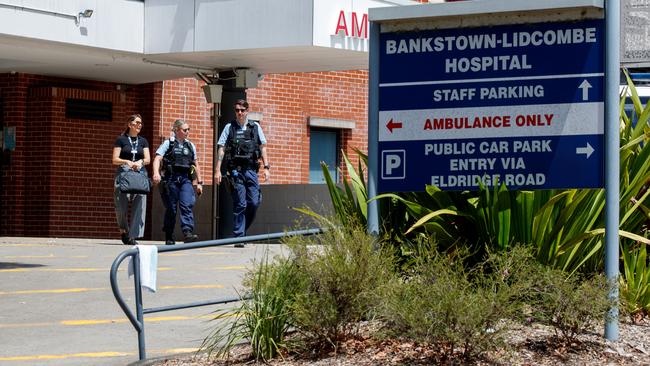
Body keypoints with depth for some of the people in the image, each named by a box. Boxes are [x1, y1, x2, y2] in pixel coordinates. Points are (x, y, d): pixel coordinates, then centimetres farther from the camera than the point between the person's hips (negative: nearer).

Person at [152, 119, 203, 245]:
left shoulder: (191, 146, 16)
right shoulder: (168, 144, 3)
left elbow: (195, 165, 22)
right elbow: (157, 159, -8)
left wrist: (199, 182, 20)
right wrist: (156, 173, -25)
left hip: (185, 179, 3)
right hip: (171, 179, -3)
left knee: (187, 206, -15)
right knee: (171, 209, 2)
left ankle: (188, 233, -26)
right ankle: (169, 237, 11)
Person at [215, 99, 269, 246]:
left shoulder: (255, 127, 12)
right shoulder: (229, 128, 6)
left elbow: (262, 148, 13)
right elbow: (221, 149, 3)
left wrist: (266, 167, 4)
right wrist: (218, 170, -5)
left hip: (251, 170, 2)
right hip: (235, 171, -2)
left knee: (254, 202, -5)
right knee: (240, 204, -5)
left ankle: (241, 230, 15)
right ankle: (238, 237, -1)